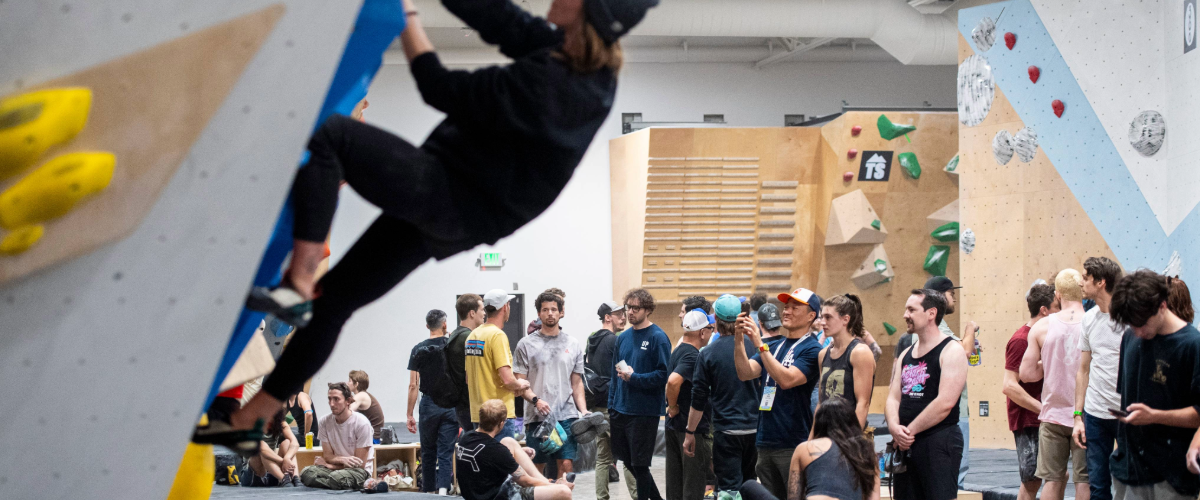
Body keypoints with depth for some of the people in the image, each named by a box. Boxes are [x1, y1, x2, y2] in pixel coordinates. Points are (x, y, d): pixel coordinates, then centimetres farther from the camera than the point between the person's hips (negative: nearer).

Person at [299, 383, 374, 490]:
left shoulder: (361, 423, -14)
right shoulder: (325, 422, 1)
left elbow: (360, 464, -10)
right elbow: (327, 456, 3)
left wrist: (329, 465, -2)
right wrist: (343, 460, -20)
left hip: (360, 471, -5)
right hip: (335, 467, 5)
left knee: (337, 477, -38)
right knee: (306, 473, -24)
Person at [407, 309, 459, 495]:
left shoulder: (418, 349, -1)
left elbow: (413, 385, -2)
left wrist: (410, 415, 1)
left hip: (428, 404, 1)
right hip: (451, 405, 0)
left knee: (428, 452, 13)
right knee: (445, 453, -2)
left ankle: (428, 490, 19)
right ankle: (443, 489, -17)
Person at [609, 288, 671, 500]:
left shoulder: (658, 338, -10)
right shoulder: (623, 338, 11)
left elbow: (663, 375, -15)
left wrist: (633, 377, -17)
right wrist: (611, 407, 13)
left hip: (644, 413, -7)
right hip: (621, 410, 7)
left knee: (639, 465, 0)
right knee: (629, 462, 14)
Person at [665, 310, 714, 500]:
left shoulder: (677, 352, 13)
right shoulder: (692, 356, -18)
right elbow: (673, 381, -34)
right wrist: (673, 407, -19)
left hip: (673, 427, 9)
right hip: (693, 428, -9)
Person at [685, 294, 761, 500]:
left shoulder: (708, 353, -7)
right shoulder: (755, 347, 1)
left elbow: (699, 399, -4)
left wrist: (690, 433, 4)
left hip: (726, 429, -4)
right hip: (755, 427, 4)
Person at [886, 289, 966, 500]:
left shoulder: (951, 351, -8)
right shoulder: (906, 355, 17)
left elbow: (945, 402, -18)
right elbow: (893, 397, 12)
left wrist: (909, 431, -13)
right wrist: (894, 427, -9)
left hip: (939, 442, -8)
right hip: (905, 444, 8)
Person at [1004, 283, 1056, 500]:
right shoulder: (1021, 340, -14)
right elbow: (1010, 386, -21)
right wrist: (1044, 409, -21)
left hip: (1044, 420, 9)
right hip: (1028, 422, -9)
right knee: (1032, 481, -7)